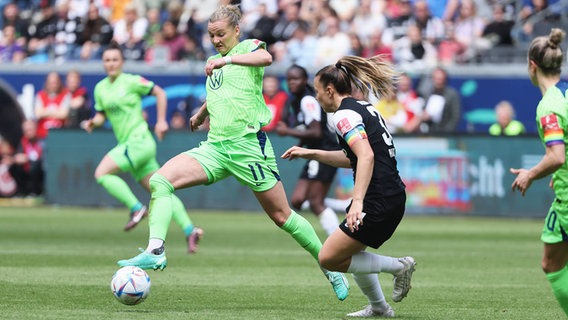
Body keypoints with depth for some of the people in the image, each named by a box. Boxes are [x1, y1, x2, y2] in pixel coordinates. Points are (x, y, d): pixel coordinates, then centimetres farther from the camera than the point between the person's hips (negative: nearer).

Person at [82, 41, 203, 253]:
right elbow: (102, 115, 21)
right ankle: (189, 230, -1)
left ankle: (136, 208, -10)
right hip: (127, 144, 7)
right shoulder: (100, 88, 13)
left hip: (139, 141, -7)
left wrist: (161, 121, -5)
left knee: (102, 173, -16)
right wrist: (93, 122, -1)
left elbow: (159, 93, 1)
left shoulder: (132, 82, -6)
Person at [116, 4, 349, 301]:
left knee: (282, 216, 0)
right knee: (160, 180, -16)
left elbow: (265, 58, -27)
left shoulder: (248, 47, -1)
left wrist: (227, 59, -35)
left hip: (248, 144, -6)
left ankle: (331, 267, 17)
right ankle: (155, 251, -25)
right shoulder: (213, 63, 19)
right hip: (215, 147, 6)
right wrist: (201, 113, 45)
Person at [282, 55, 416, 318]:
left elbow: (366, 156, -26)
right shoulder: (363, 108, 17)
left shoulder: (345, 114, -12)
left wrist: (358, 202, -33)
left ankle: (398, 266, -1)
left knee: (329, 259, -4)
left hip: (379, 202, -10)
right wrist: (311, 154, 29)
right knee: (351, 251, 26)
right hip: (394, 196, 10)